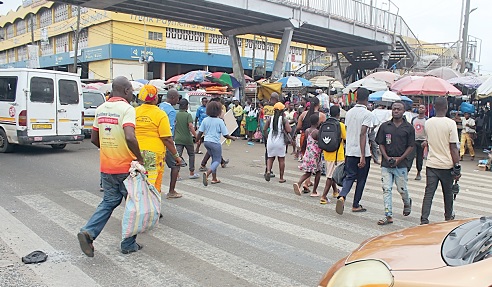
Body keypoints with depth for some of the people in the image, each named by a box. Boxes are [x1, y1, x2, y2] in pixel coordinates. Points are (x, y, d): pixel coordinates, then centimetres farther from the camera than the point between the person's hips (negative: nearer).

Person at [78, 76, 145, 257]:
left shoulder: (101, 109, 9)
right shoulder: (127, 109, -15)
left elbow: (94, 139, 14)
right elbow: (130, 137, -30)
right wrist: (140, 158, -18)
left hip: (106, 167, 6)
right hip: (126, 167, -6)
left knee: (109, 201, 20)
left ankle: (88, 232, 3)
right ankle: (129, 244, 18)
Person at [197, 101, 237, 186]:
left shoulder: (205, 120, 0)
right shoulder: (220, 121, -12)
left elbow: (200, 132, 0)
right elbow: (225, 135, -10)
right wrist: (233, 138, 8)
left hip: (206, 142, 6)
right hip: (215, 143, -6)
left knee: (214, 159, 21)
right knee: (217, 160, 7)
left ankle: (214, 178, 23)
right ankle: (207, 173, -20)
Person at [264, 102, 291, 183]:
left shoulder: (270, 119, 2)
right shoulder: (283, 119, -6)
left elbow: (264, 130, 2)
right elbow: (289, 131, -15)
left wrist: (267, 137, 15)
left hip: (270, 141, 2)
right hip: (280, 142, -2)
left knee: (270, 158, 16)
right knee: (281, 159, 9)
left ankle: (268, 171, -10)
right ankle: (281, 178, 14)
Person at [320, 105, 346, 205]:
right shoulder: (341, 125, -13)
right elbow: (346, 139, -8)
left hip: (327, 153, 5)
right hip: (337, 154, -5)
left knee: (330, 174, 21)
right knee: (331, 176, -1)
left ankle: (335, 191, 41)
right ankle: (324, 197, -5)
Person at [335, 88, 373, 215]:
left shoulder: (349, 113, 7)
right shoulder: (367, 114, -12)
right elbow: (362, 134, -20)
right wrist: (363, 156, -21)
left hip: (349, 151, 5)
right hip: (362, 152, -5)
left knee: (349, 176, 10)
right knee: (361, 179, 9)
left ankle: (342, 196, -15)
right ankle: (356, 205, 17)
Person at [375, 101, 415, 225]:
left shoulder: (409, 128, 1)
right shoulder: (385, 126, 5)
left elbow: (411, 146, 0)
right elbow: (381, 144, 6)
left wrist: (399, 159, -11)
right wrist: (387, 157, -8)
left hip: (401, 164, -1)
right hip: (386, 164, 2)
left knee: (402, 189, 7)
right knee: (386, 189, -2)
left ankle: (407, 202, 41)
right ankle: (388, 215, 3)